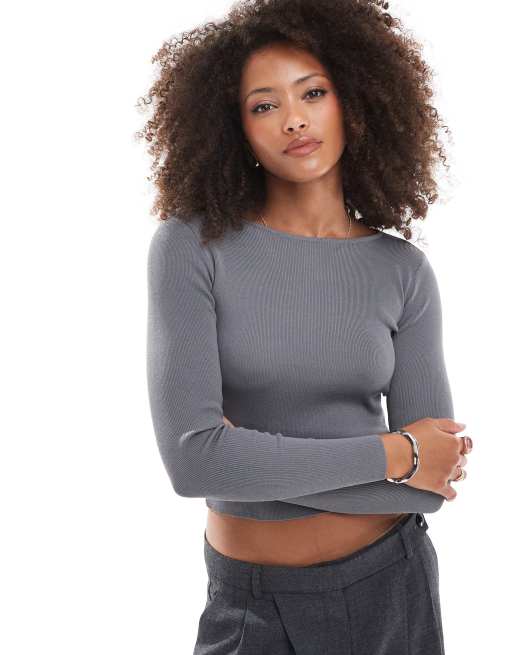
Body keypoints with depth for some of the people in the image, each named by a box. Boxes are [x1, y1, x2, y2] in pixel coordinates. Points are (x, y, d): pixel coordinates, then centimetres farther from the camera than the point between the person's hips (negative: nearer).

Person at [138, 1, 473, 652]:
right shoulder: (192, 246, -14)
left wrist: (255, 458, -18)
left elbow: (434, 481, -9)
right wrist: (393, 454, -18)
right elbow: (190, 459, -23)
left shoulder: (402, 269, -6)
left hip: (389, 587, 3)